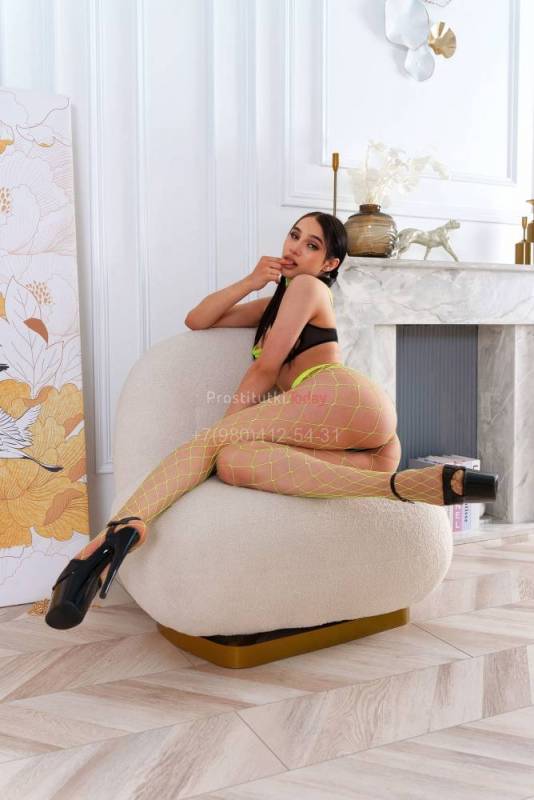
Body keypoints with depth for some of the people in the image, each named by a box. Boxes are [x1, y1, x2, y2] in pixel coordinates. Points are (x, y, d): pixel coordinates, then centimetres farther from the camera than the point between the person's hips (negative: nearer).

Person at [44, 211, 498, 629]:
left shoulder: (308, 286, 11)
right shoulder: (274, 303, 37)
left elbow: (264, 371, 2)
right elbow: (196, 321, 29)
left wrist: (222, 433, 6)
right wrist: (251, 282, 18)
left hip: (343, 398, -6)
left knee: (210, 440, -15)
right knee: (234, 462, -22)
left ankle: (124, 527, -40)